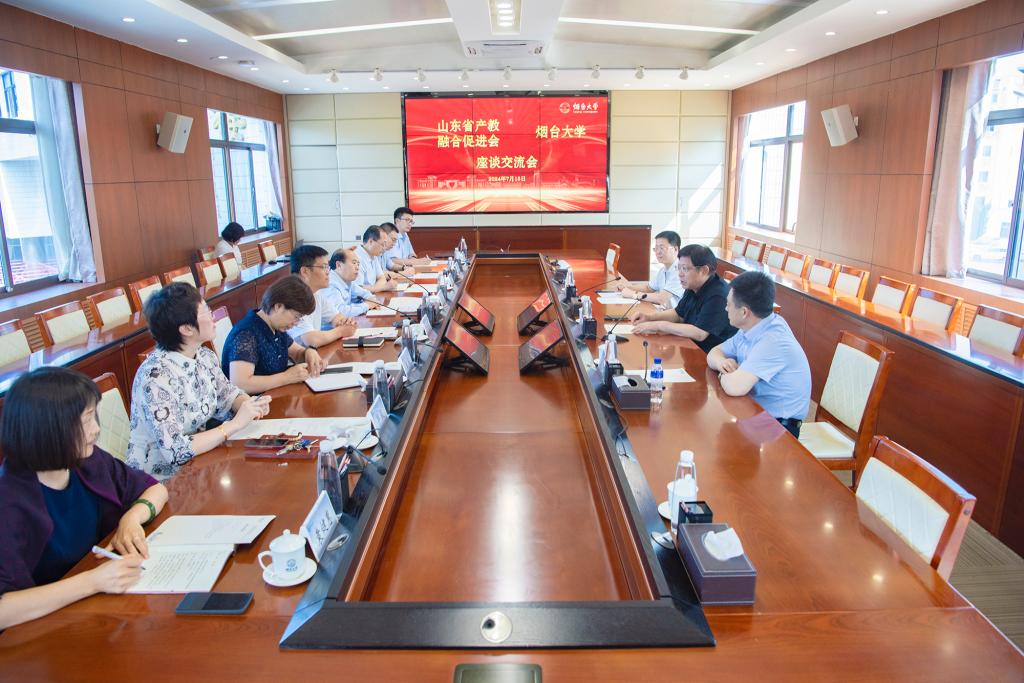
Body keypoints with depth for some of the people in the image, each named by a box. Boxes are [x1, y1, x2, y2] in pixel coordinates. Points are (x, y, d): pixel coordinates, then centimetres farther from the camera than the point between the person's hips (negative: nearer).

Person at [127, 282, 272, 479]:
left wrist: (250, 404, -8)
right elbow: (176, 451, -28)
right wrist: (236, 424, -24)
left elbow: (228, 393, 12)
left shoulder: (205, 356, -4)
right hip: (161, 479, -6)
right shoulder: (156, 376, -24)